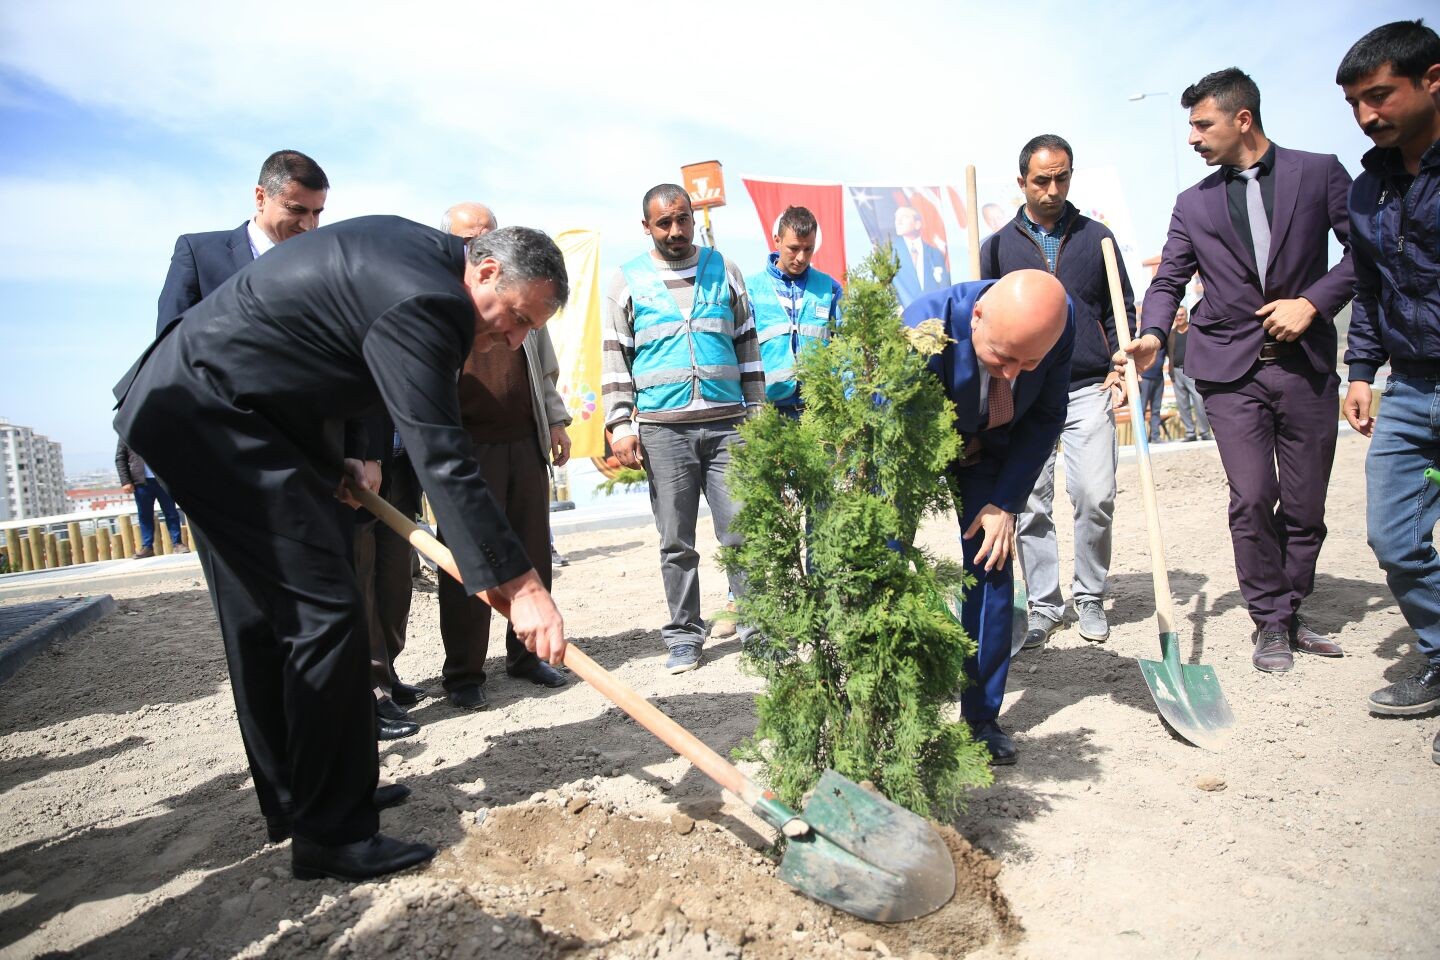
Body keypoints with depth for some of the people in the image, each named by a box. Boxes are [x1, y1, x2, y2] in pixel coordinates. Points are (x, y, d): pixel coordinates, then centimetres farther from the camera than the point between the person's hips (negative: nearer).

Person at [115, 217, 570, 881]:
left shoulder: (414, 251, 9)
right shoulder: (421, 300, -23)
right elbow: (441, 458, -29)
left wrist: (333, 464, 10)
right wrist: (520, 586, -28)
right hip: (209, 413, -11)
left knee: (266, 613, 16)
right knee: (325, 611, -11)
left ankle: (293, 799, 29)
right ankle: (330, 834, 0)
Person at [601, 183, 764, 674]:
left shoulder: (723, 270, 12)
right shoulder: (627, 280, 8)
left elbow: (747, 345, 14)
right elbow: (615, 357, 6)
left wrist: (756, 410, 9)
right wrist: (621, 424, -3)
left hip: (727, 423, 1)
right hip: (662, 429, 0)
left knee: (741, 532, -2)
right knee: (676, 542, 5)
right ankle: (684, 635, 16)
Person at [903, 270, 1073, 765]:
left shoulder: (1059, 322, -25)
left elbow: (1046, 417, -8)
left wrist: (1006, 502, -14)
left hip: (989, 447, 3)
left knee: (991, 565, -5)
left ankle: (982, 718, 9)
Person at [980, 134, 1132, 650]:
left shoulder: (1096, 237, 12)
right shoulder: (998, 246, 10)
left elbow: (1121, 311, 14)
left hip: (1088, 390, 0)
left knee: (1096, 497, -7)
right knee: (1031, 505, -1)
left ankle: (1090, 597, 13)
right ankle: (1044, 605, 11)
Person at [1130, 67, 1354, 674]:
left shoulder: (1318, 173, 6)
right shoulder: (1194, 204, 10)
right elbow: (1168, 280, 7)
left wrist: (1313, 301, -10)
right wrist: (1153, 334, -12)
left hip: (1306, 364, 0)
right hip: (1231, 370, 0)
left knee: (1305, 504, 5)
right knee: (1252, 498, -6)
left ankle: (1289, 613, 24)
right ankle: (1271, 623, 11)